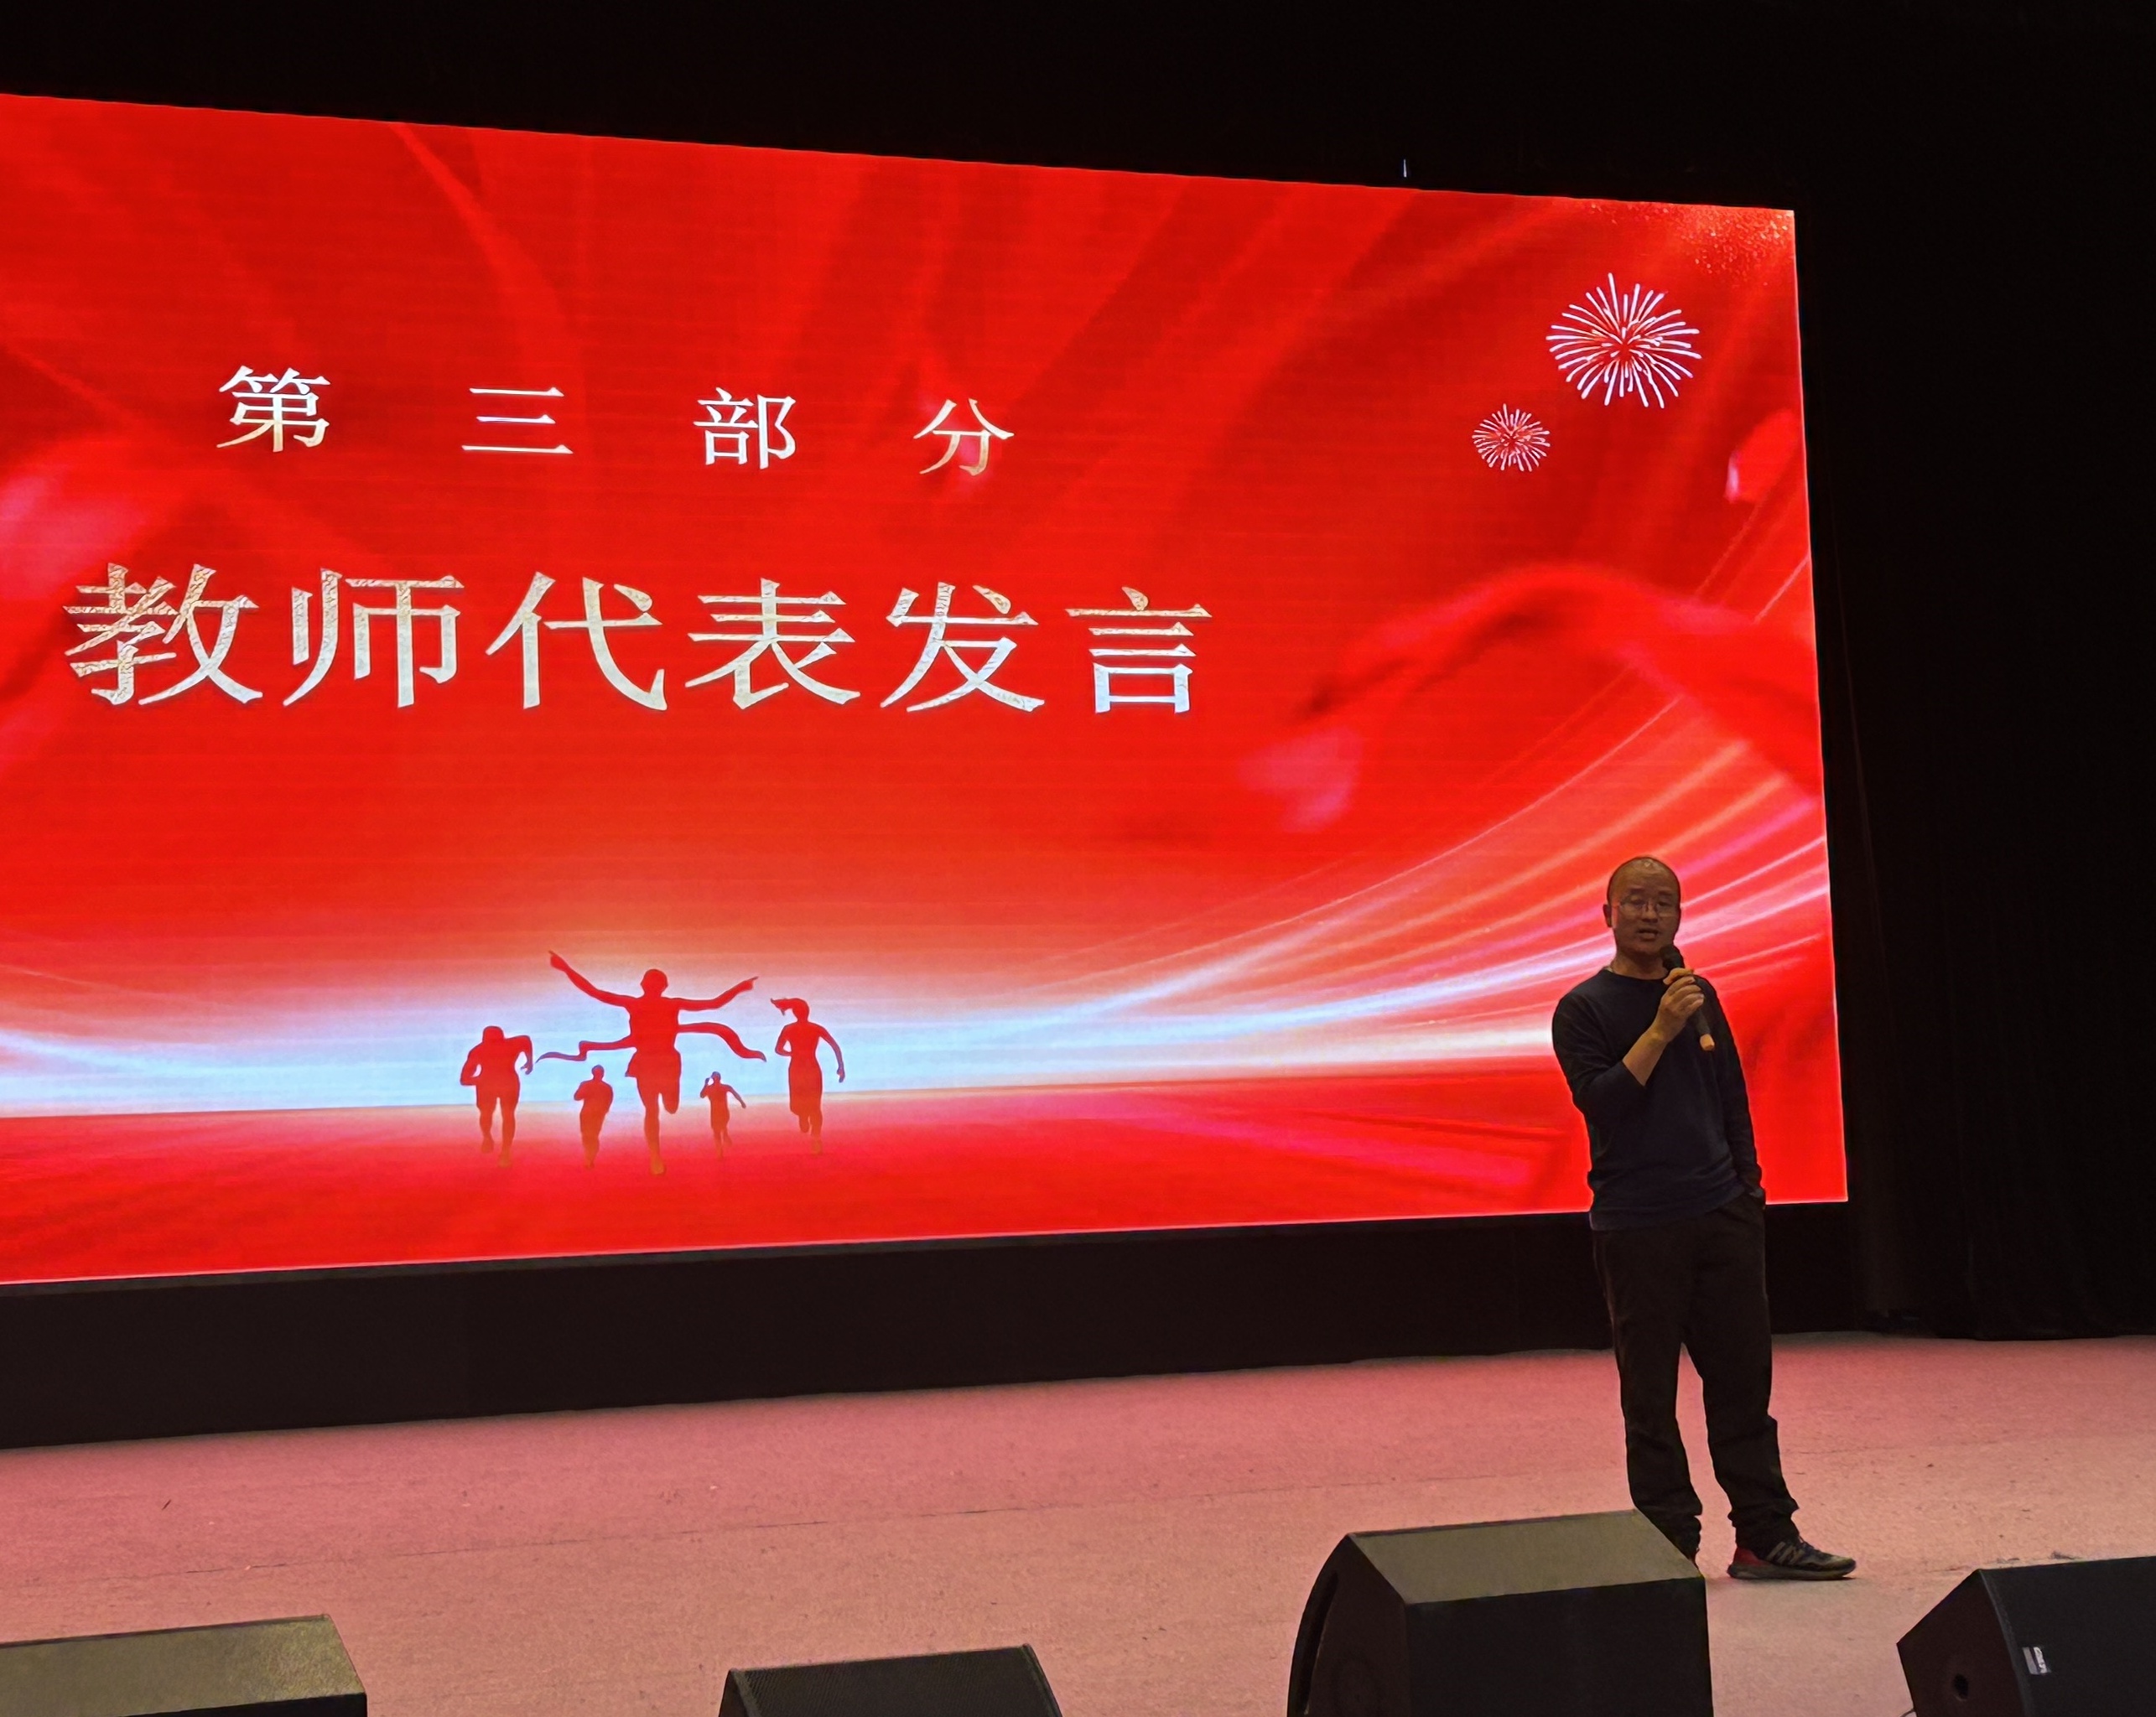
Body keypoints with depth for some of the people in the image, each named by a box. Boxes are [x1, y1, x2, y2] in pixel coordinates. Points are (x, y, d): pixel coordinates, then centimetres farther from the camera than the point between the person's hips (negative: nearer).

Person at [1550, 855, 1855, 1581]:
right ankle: (1670, 1546, 6)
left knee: (1743, 1382, 7)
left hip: (1724, 1217, 5)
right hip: (1636, 1227, -5)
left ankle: (1765, 1535, 14)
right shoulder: (1584, 1009, -3)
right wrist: (1661, 1030, -19)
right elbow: (1600, 1101, -15)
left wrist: (1748, 1187, 13)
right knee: (1650, 1395, 0)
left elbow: (1732, 1099, 18)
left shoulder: (1700, 997, 13)